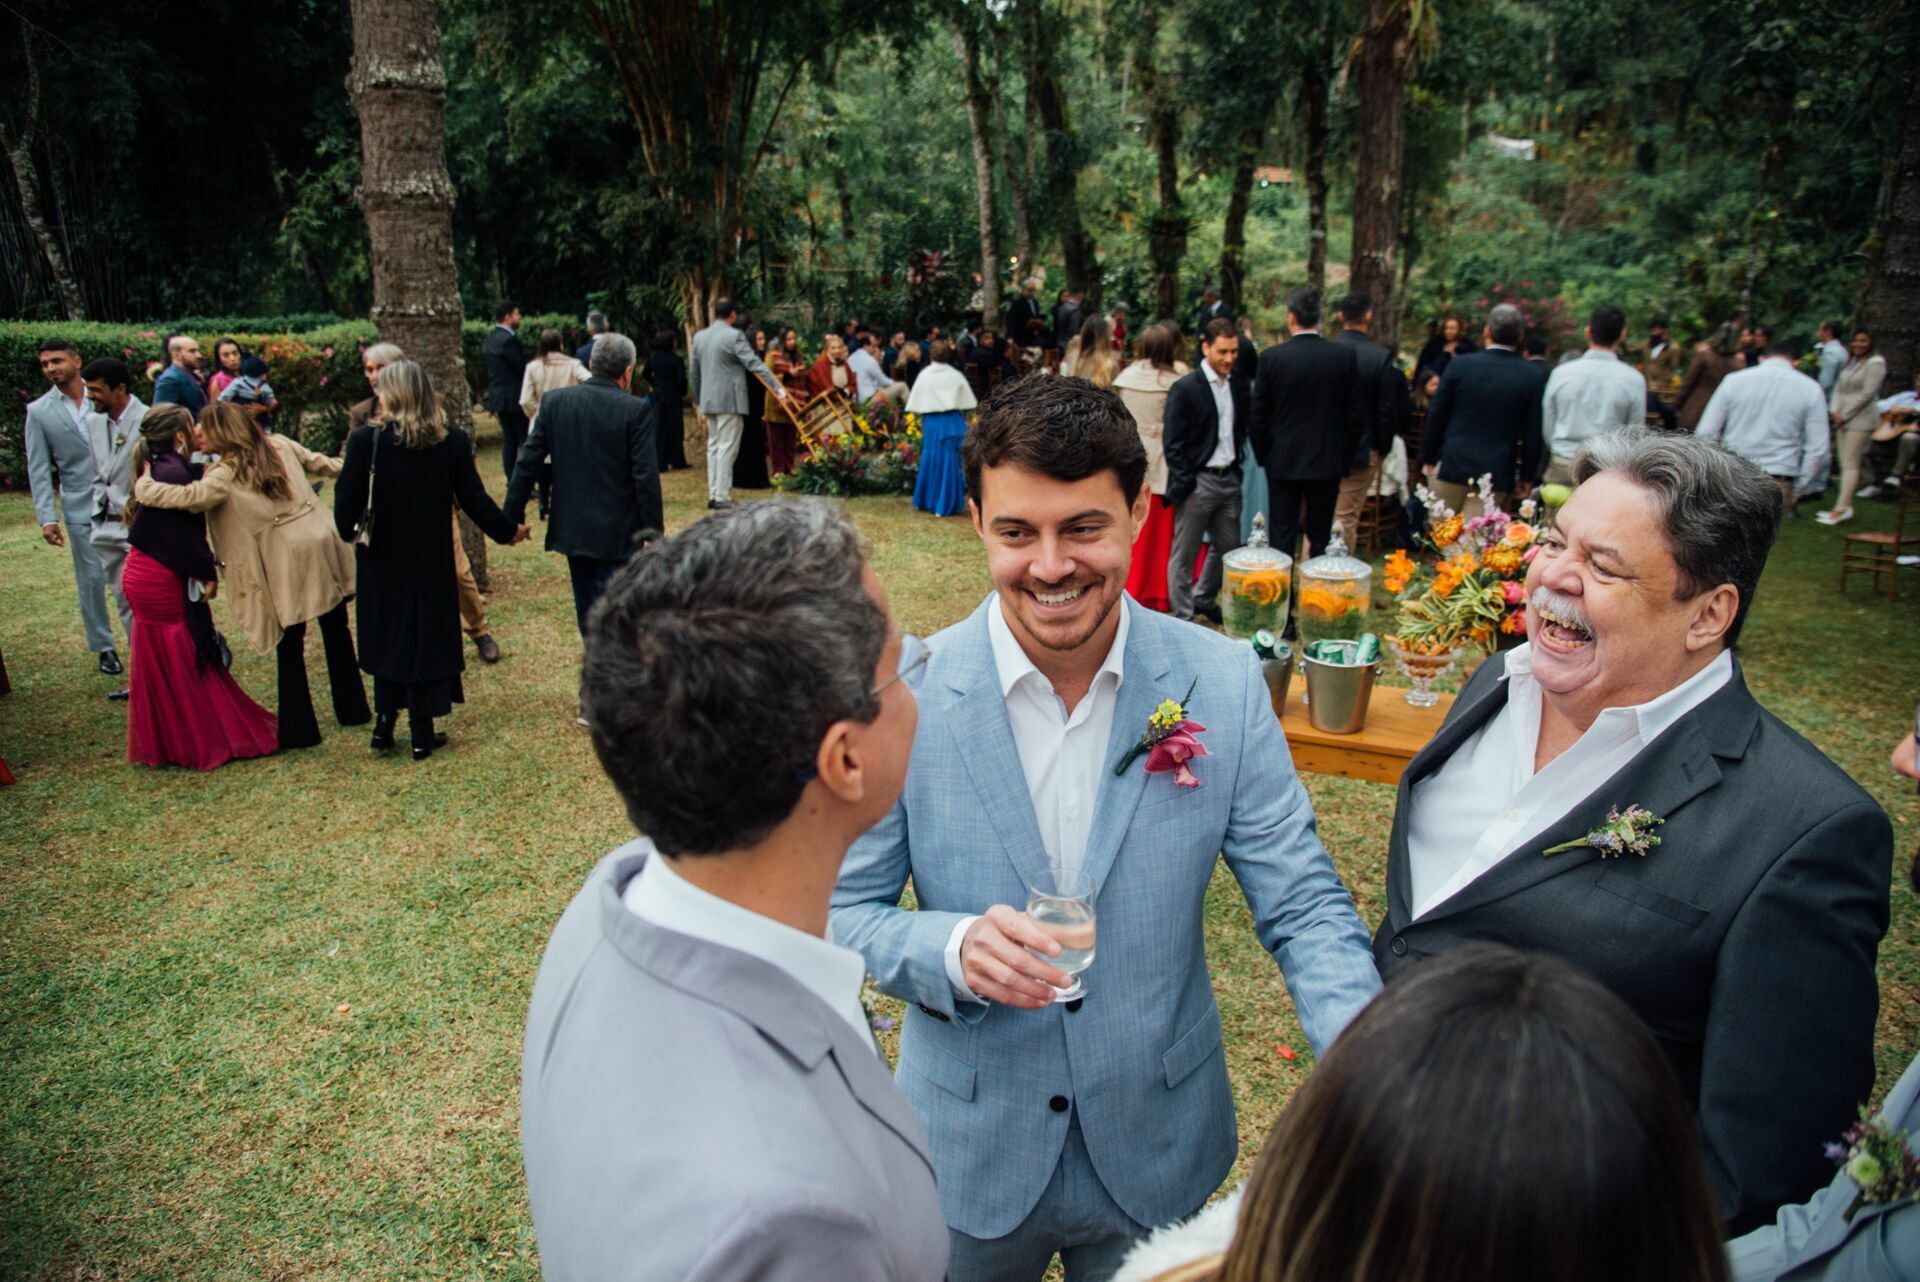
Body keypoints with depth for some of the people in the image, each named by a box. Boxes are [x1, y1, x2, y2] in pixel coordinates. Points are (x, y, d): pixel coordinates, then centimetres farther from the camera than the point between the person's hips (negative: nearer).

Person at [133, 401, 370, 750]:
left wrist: (142, 484, 2)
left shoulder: (224, 475, -7)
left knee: (290, 647, 6)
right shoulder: (280, 445, 10)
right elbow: (318, 463, 22)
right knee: (336, 633, 18)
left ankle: (299, 730, 12)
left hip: (287, 565, -5)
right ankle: (353, 709, 29)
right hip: (322, 546, 6)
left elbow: (185, 497, -18)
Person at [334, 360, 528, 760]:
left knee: (388, 635, 16)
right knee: (428, 636, 10)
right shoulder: (453, 442, -10)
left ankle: (385, 723, 21)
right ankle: (421, 734, 15)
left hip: (383, 561, -1)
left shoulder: (365, 440, -14)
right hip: (432, 560, 1)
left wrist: (351, 532, 10)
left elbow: (346, 505, -11)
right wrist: (508, 531, 10)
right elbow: (473, 499, -5)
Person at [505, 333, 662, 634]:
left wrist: (511, 518, 7)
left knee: (587, 612, 19)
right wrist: (654, 530, -7)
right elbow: (646, 476, -15)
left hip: (571, 528, 4)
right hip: (617, 533, -4)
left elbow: (527, 462, 0)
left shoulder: (554, 402, -1)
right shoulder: (636, 410, -13)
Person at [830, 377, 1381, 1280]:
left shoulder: (1224, 685, -13)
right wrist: (952, 949, -28)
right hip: (968, 1151, -1)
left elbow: (1301, 905, -9)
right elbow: (843, 909, -8)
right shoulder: (907, 691, -16)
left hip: (1158, 1151, 1)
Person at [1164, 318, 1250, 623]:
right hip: (1198, 482, -6)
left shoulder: (1240, 386, 7)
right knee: (1184, 555, 3)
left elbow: (1244, 427, 15)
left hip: (1229, 479, 6)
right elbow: (1172, 443, -10)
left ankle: (1204, 599, 37)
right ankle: (1182, 618, 13)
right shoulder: (1184, 388, -10)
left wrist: (1236, 464, 3)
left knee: (1228, 546, 15)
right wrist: (1183, 484, -14)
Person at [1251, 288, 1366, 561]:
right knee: (1322, 537, 10)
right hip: (1328, 461, 1)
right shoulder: (1345, 355, -6)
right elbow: (1355, 412, -2)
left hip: (1283, 461, -1)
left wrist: (1262, 454, 9)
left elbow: (1258, 414, -5)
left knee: (1283, 537, 6)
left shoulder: (1271, 357, -10)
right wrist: (1346, 457, 10)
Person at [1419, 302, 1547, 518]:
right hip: (1496, 475, 0)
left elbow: (1436, 415, -1)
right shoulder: (1534, 376, -4)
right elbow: (1533, 432, -1)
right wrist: (1526, 477, 9)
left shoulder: (1459, 364, -4)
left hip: (1450, 467, 0)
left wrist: (1429, 459, 10)